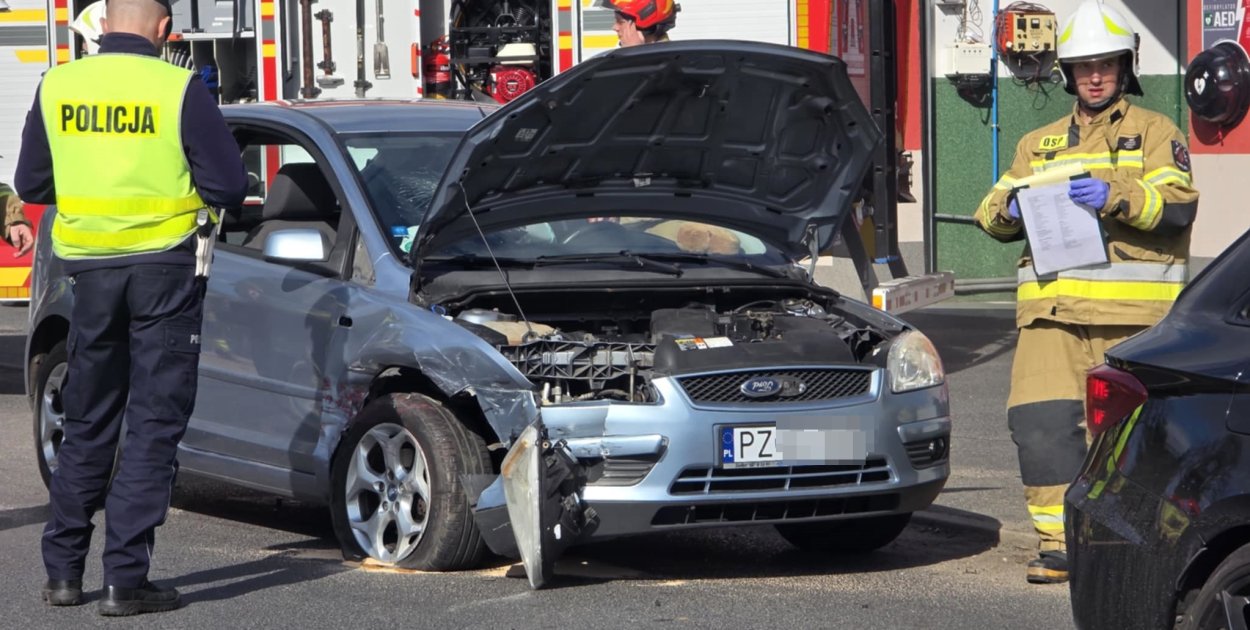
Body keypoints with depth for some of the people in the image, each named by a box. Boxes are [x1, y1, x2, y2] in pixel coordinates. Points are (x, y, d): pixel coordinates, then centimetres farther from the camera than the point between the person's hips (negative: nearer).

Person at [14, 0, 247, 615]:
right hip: (164, 265, -4)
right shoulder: (178, 89, -11)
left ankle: (63, 570, 19)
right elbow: (229, 185, -9)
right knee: (154, 425, 2)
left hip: (91, 265, 4)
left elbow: (31, 183, 9)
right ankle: (125, 578, -2)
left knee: (87, 422, 16)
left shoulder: (57, 86, 0)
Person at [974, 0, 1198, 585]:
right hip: (1051, 307, 3)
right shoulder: (1039, 144, 24)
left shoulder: (1155, 132, 10)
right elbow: (992, 214, 18)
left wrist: (1115, 197, -21)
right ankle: (1057, 540, -4)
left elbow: (1178, 205, -5)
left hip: (1133, 313, -3)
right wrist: (1010, 208, -6)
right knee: (1040, 421, -10)